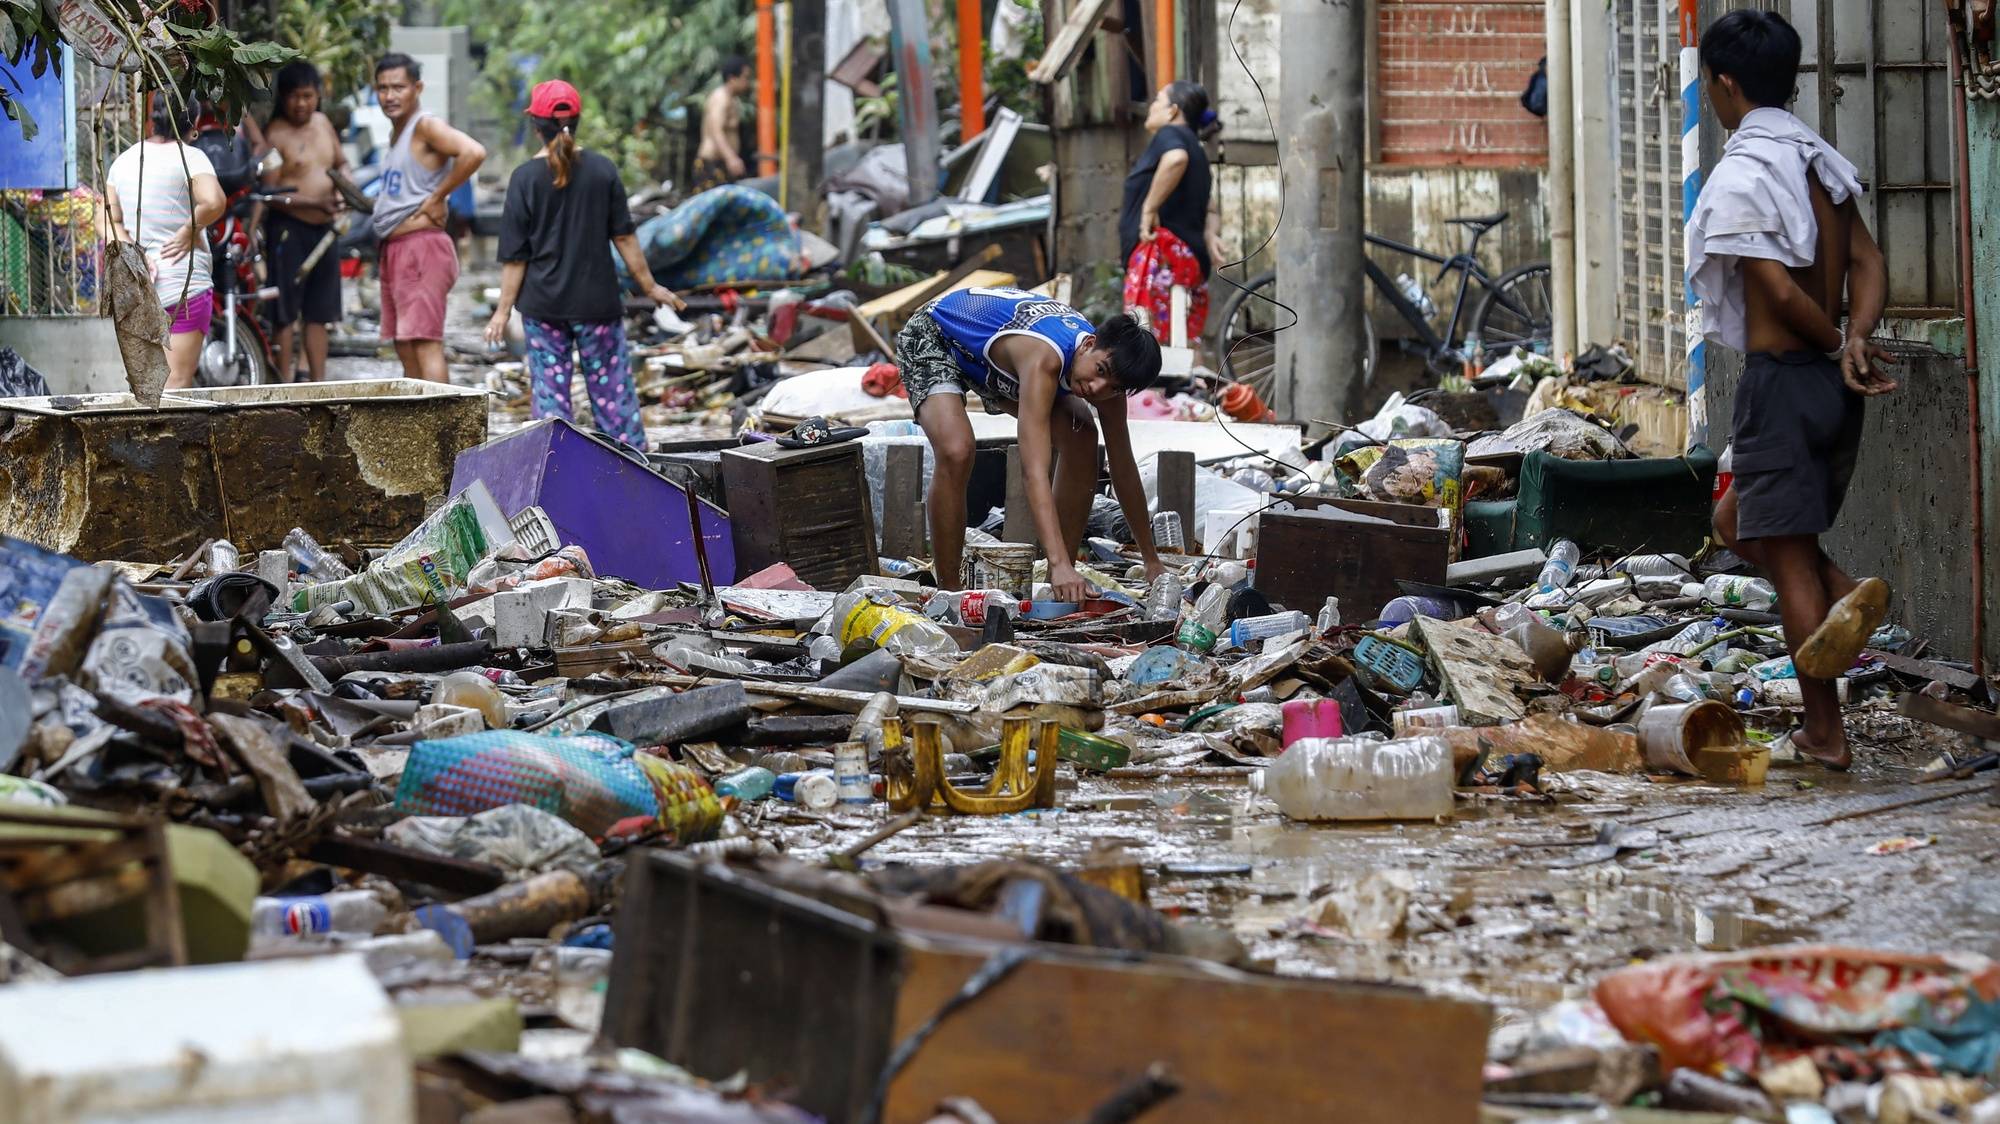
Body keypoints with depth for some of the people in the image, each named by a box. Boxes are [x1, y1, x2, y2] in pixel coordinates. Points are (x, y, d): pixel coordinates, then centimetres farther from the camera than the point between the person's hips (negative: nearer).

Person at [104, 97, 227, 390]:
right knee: (177, 383, -7)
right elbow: (214, 202, -26)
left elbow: (109, 221, 5)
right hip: (184, 283, -6)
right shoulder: (189, 157, -9)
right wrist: (189, 230, -10)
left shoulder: (125, 159, 11)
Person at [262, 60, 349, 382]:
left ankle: (319, 383, 20)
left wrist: (342, 189, 3)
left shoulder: (323, 123, 11)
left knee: (319, 313, 13)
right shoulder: (276, 135, -10)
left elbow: (341, 163, 25)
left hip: (323, 228, 7)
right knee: (286, 312, -5)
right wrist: (315, 203, -25)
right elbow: (270, 192, -16)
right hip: (288, 229, -7)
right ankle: (285, 381, 0)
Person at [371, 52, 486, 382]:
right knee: (405, 349, 11)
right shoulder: (396, 133, 18)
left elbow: (474, 153, -27)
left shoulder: (426, 126, -11)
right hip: (393, 250, 10)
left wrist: (437, 198, -20)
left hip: (421, 247, -10)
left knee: (425, 344, -14)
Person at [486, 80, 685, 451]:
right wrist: (649, 285, 9)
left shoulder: (525, 177, -7)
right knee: (613, 390, 6)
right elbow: (624, 236, -1)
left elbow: (515, 255, -5)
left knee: (550, 392, 6)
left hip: (543, 305, -1)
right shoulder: (602, 170, -4)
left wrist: (504, 309, 1)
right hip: (597, 301, 1)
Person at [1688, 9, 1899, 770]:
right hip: (1836, 389, 8)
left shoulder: (1738, 176, -14)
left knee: (1791, 559, 1)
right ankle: (1848, 594, -2)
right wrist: (1855, 343, -13)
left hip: (1780, 382, -8)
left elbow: (1781, 292, -20)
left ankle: (1825, 735, 3)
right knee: (1739, 522, 23)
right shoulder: (1824, 163, 10)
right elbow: (1868, 265, 1)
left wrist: (1839, 347, -5)